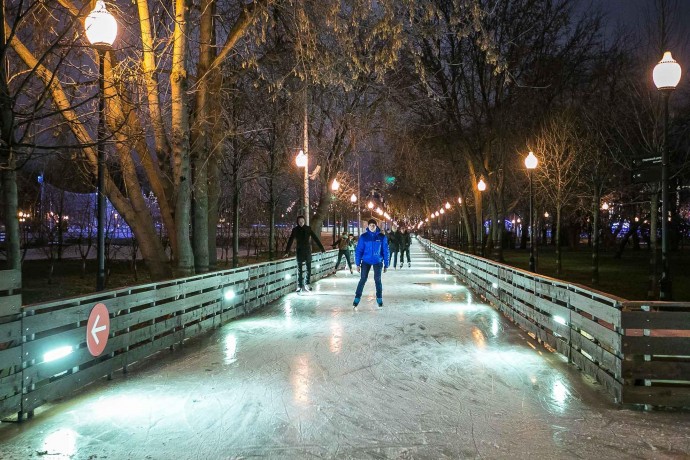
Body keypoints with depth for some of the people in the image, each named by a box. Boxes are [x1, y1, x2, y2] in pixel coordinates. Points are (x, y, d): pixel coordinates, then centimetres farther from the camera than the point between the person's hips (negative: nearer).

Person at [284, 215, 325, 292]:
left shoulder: (308, 228, -1)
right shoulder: (295, 230, -2)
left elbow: (315, 239, -2)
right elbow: (290, 241, -1)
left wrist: (322, 248, -8)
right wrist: (287, 252, -8)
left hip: (308, 251, 1)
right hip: (299, 251, -1)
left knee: (309, 269, 1)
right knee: (299, 270, 4)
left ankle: (306, 284, 15)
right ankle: (299, 286, 9)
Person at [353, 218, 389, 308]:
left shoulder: (382, 237, -5)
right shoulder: (363, 237, -6)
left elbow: (385, 251, 0)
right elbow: (358, 251, -4)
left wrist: (386, 265, 0)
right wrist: (358, 264, -7)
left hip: (378, 262, 0)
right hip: (366, 261, 0)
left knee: (377, 280, 4)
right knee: (362, 280, -2)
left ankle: (379, 299, 18)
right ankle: (357, 299, 4)